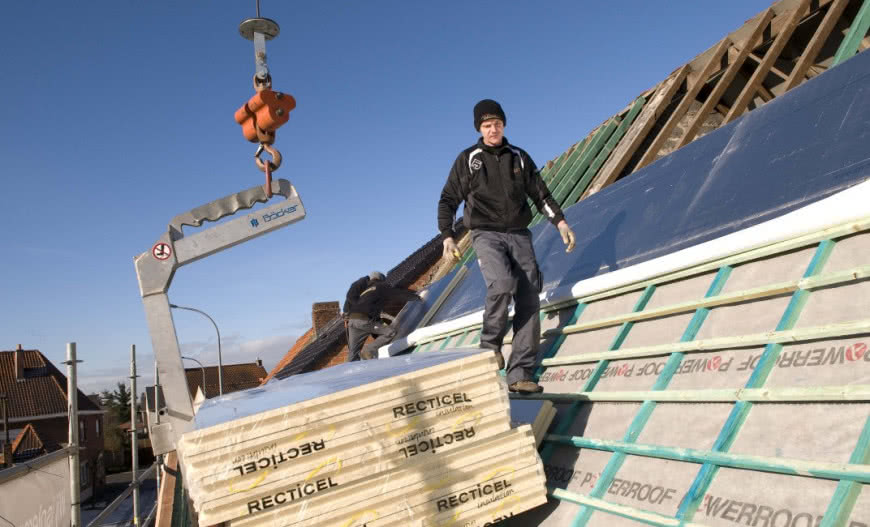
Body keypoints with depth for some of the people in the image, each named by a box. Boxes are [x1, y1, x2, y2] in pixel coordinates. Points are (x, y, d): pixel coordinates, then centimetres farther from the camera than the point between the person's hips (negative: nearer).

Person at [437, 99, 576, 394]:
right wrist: (447, 236, -8)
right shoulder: (468, 159, 6)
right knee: (502, 284, -30)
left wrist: (560, 222, 3)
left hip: (519, 235, 3)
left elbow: (541, 194, 17)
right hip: (486, 235, -3)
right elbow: (448, 200, 5)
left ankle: (520, 374, -7)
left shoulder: (519, 157, 15)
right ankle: (490, 344, -5)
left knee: (529, 300, -9)